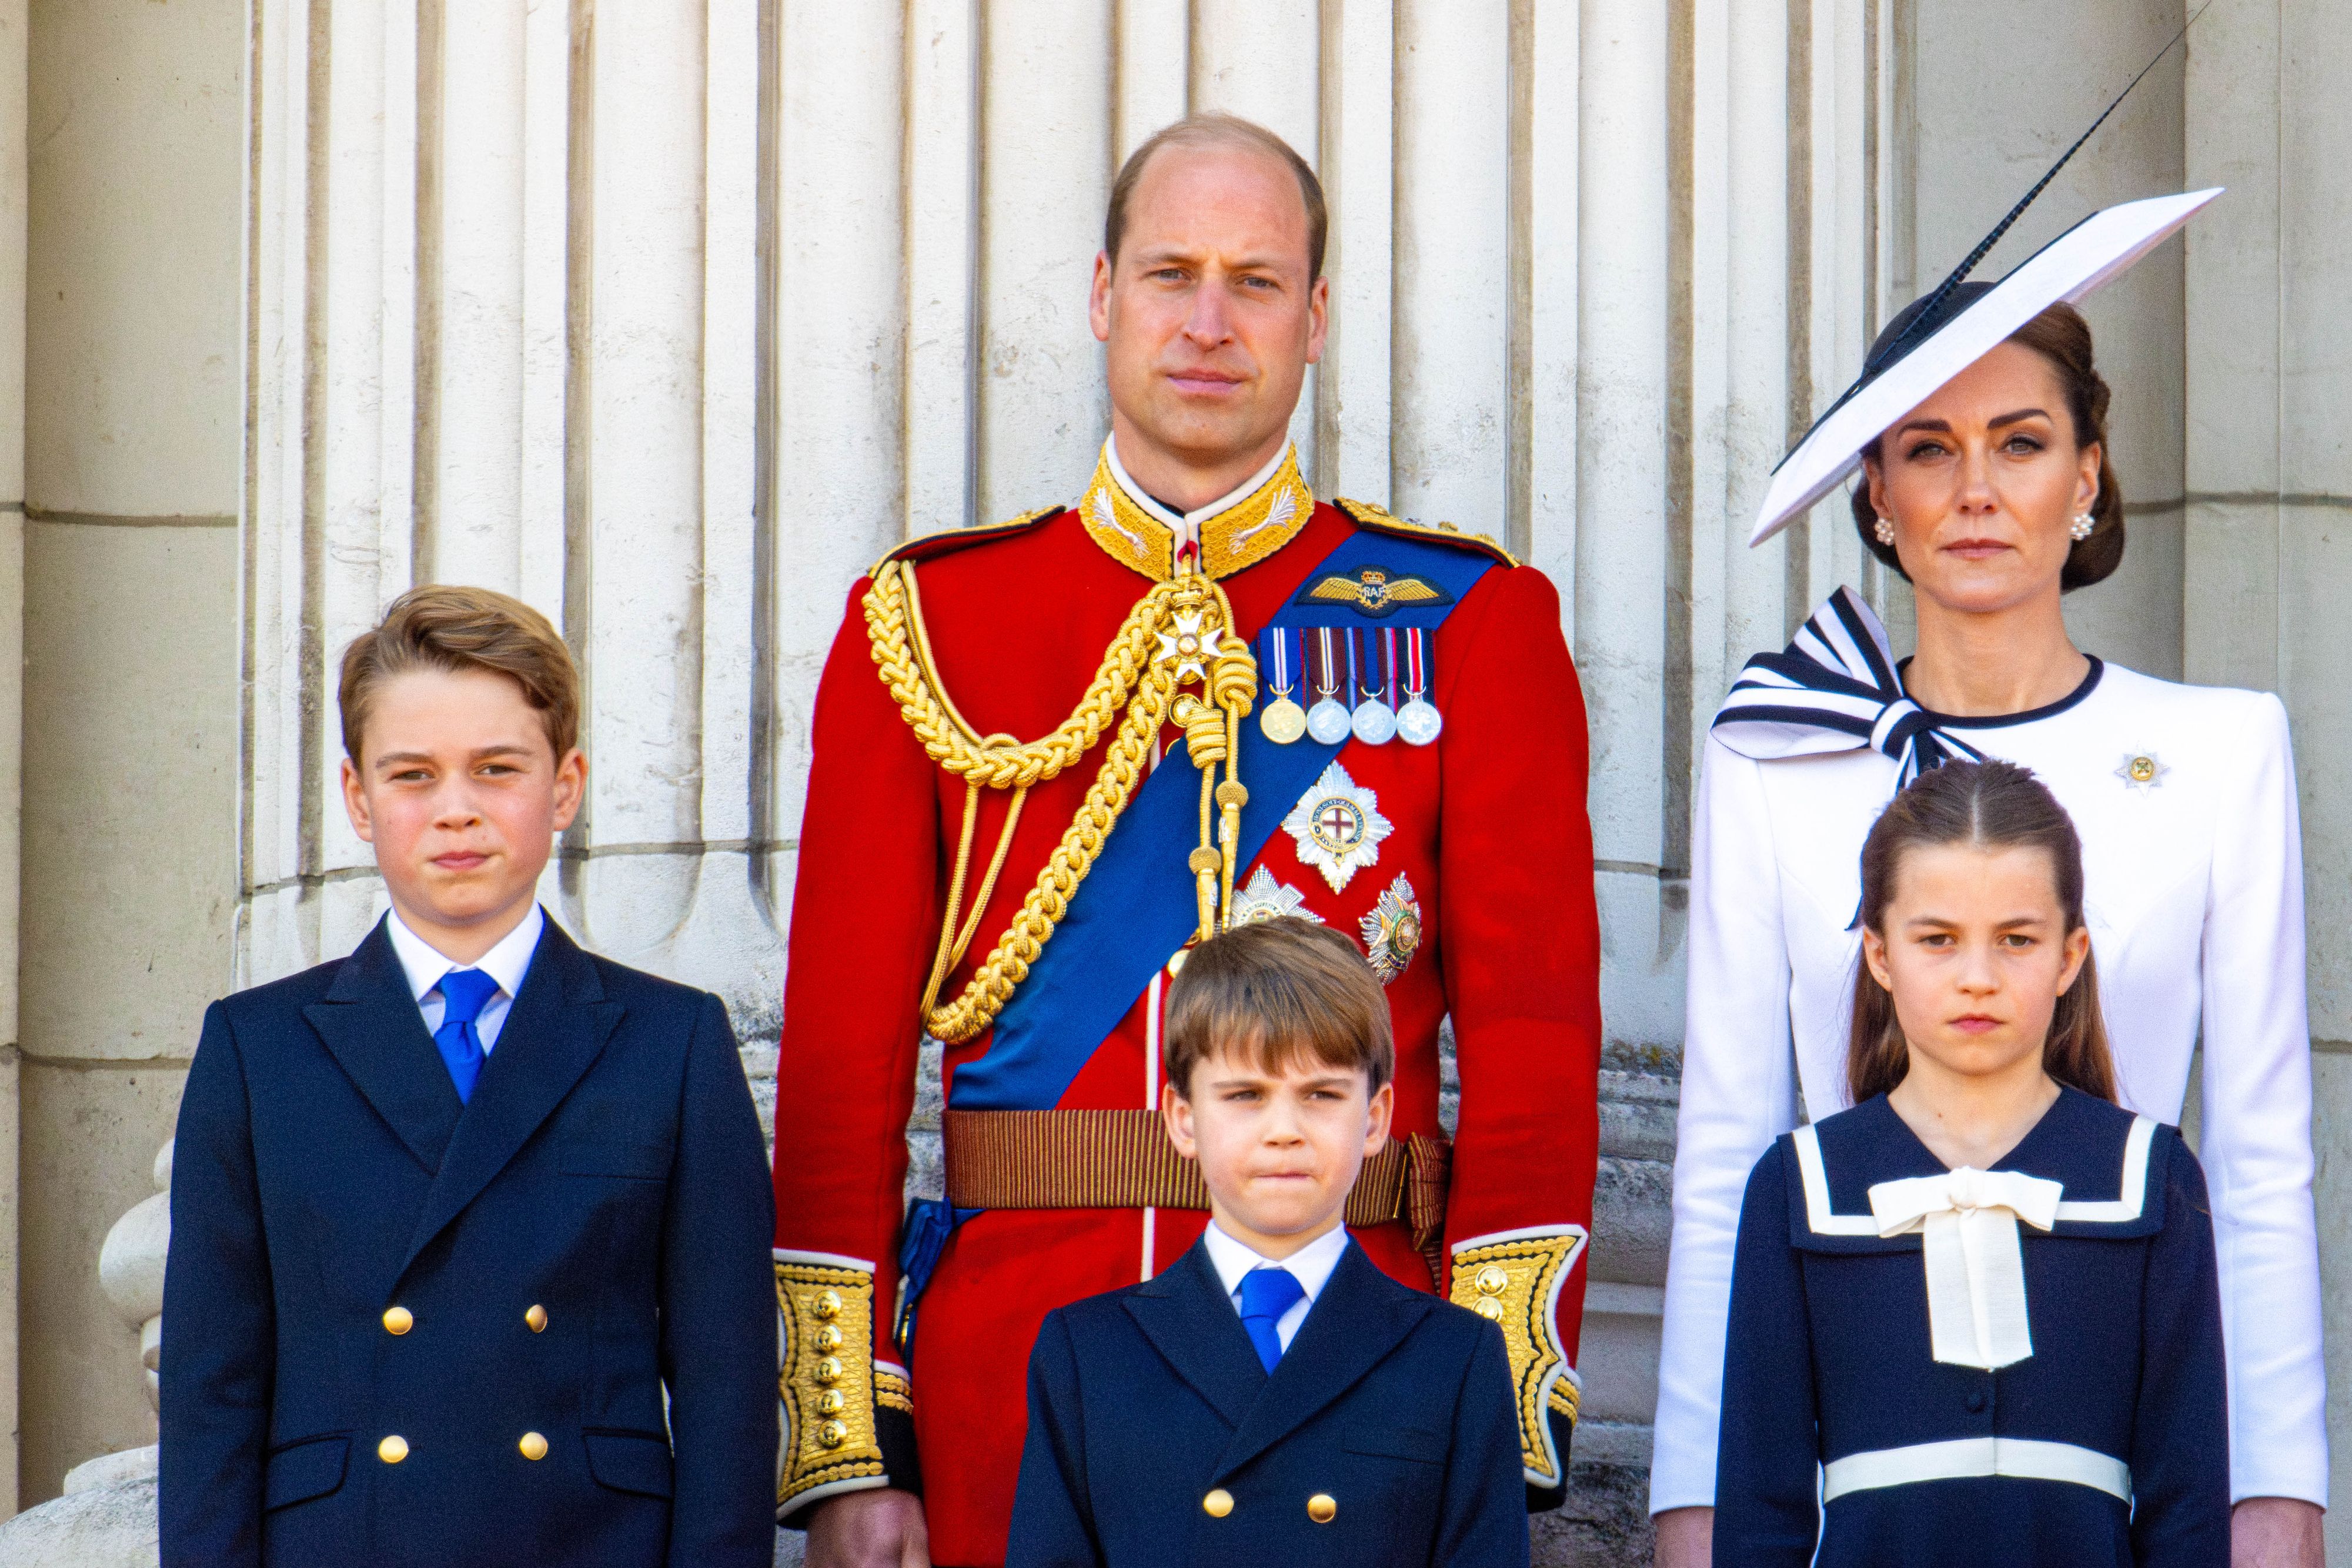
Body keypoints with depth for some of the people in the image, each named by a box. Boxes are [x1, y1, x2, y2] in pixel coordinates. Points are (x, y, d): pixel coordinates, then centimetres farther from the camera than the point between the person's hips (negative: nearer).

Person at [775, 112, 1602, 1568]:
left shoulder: (1473, 623, 4)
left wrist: (1505, 1430, -9)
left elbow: (1536, 1038, -1)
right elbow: (843, 1055, 4)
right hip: (1006, 1368, 1)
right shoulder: (921, 623, 6)